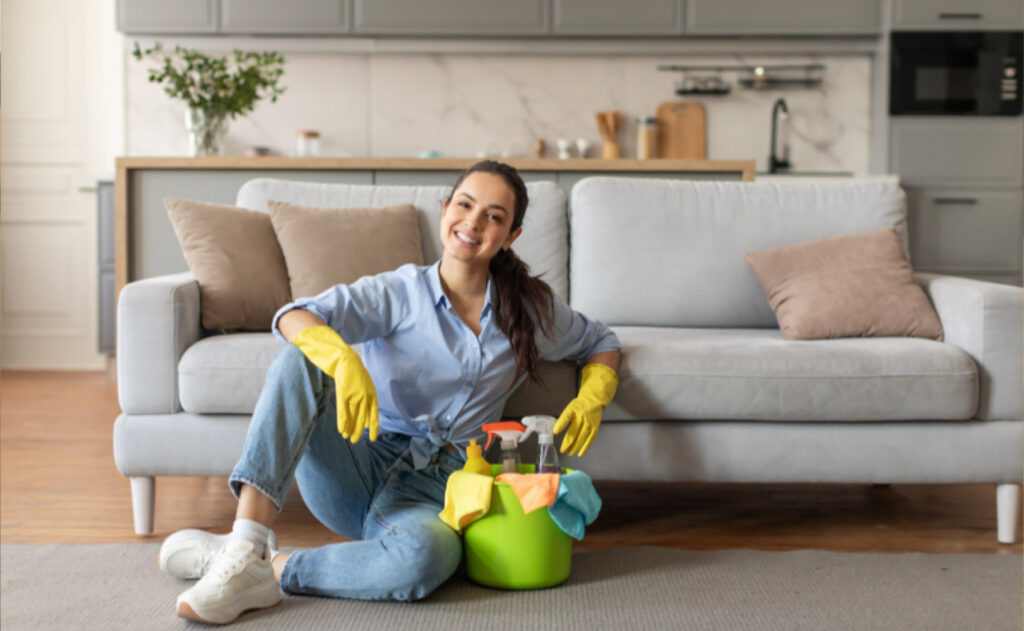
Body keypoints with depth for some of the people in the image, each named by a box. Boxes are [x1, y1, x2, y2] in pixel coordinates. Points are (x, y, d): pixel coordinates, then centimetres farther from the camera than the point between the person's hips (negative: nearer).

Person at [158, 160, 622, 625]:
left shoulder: (530, 308, 8)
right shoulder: (398, 293, -1)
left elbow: (601, 343, 25)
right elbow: (293, 317, -16)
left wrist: (591, 399, 2)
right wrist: (344, 360, -38)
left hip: (428, 493, 0)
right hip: (358, 466, 0)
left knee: (427, 555, -40)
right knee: (299, 359, -28)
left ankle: (271, 570, -23)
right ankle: (243, 548, -36)